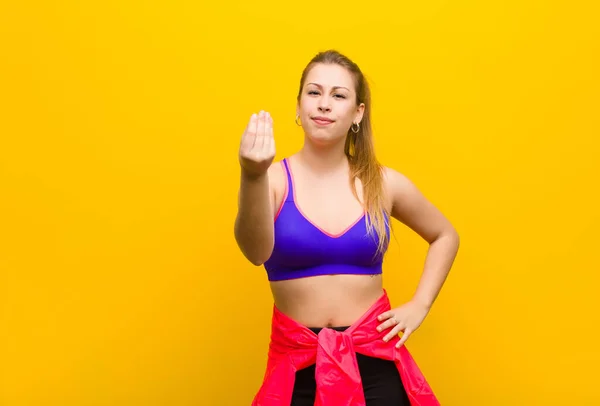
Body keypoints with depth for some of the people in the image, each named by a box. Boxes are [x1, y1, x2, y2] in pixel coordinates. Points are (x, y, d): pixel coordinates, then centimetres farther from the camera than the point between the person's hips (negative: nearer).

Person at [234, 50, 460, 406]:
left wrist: (419, 306, 3)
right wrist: (252, 176, -42)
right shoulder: (275, 179, -8)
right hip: (297, 362, -1)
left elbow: (445, 236, 14)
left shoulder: (384, 183, -2)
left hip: (373, 357, 1)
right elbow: (256, 252, -27)